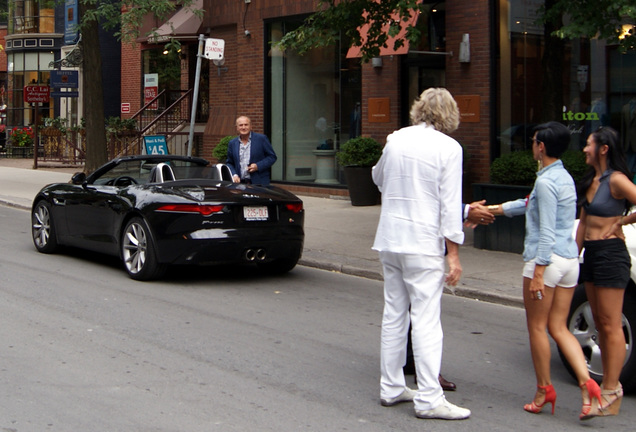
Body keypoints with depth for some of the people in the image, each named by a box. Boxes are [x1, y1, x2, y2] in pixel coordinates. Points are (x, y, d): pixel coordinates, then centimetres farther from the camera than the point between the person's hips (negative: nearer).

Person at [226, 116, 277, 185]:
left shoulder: (261, 139, 2)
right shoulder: (232, 144, 12)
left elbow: (272, 157, 2)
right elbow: (229, 163, 18)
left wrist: (258, 166, -11)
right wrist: (234, 175, -2)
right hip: (240, 183, 3)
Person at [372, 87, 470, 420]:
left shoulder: (396, 139, 7)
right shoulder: (448, 148, -9)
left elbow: (378, 178, 25)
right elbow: (450, 206, -11)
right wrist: (454, 255, -8)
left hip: (389, 240, 6)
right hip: (423, 244, -6)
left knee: (393, 315, 13)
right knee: (426, 319, -5)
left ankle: (391, 388, 22)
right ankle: (428, 399, -4)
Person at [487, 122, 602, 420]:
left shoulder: (546, 181, -13)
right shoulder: (565, 178, 15)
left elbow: (547, 232, -18)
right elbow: (532, 204, 28)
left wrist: (538, 272, -18)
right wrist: (495, 209, 36)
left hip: (547, 259, -8)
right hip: (570, 260, 9)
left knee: (537, 327, 6)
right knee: (559, 328, 10)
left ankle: (544, 389, 14)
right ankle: (587, 384, -5)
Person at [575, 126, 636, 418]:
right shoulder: (591, 180, 14)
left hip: (610, 254, -9)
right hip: (591, 253, 9)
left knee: (611, 325, -5)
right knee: (600, 324, 12)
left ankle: (610, 393, -1)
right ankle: (609, 386, 20)